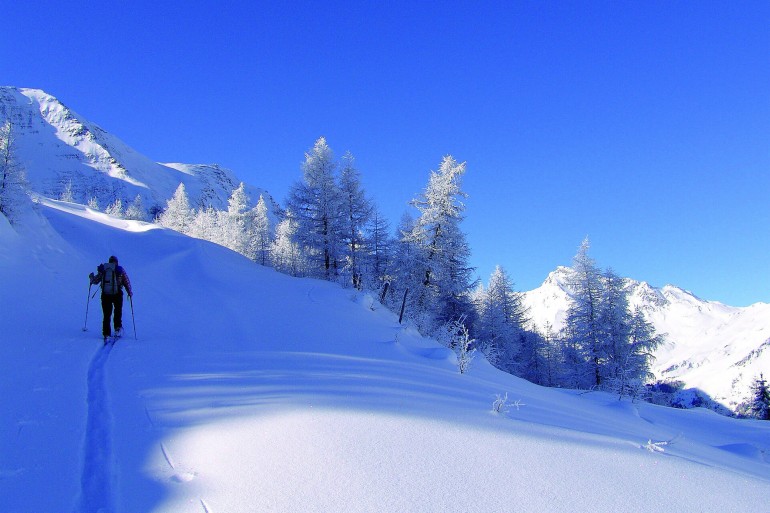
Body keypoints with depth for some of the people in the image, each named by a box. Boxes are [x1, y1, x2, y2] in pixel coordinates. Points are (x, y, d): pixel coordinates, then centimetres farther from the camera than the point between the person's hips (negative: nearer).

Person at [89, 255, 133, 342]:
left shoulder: (102, 269, 6)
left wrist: (91, 277, 34)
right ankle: (118, 327, 9)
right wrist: (130, 293, 12)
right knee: (118, 311, 20)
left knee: (107, 314, 8)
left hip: (105, 295, 1)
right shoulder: (120, 270, 2)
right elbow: (127, 282, 1)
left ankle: (106, 333, 3)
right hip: (117, 294, -1)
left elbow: (95, 281, 12)